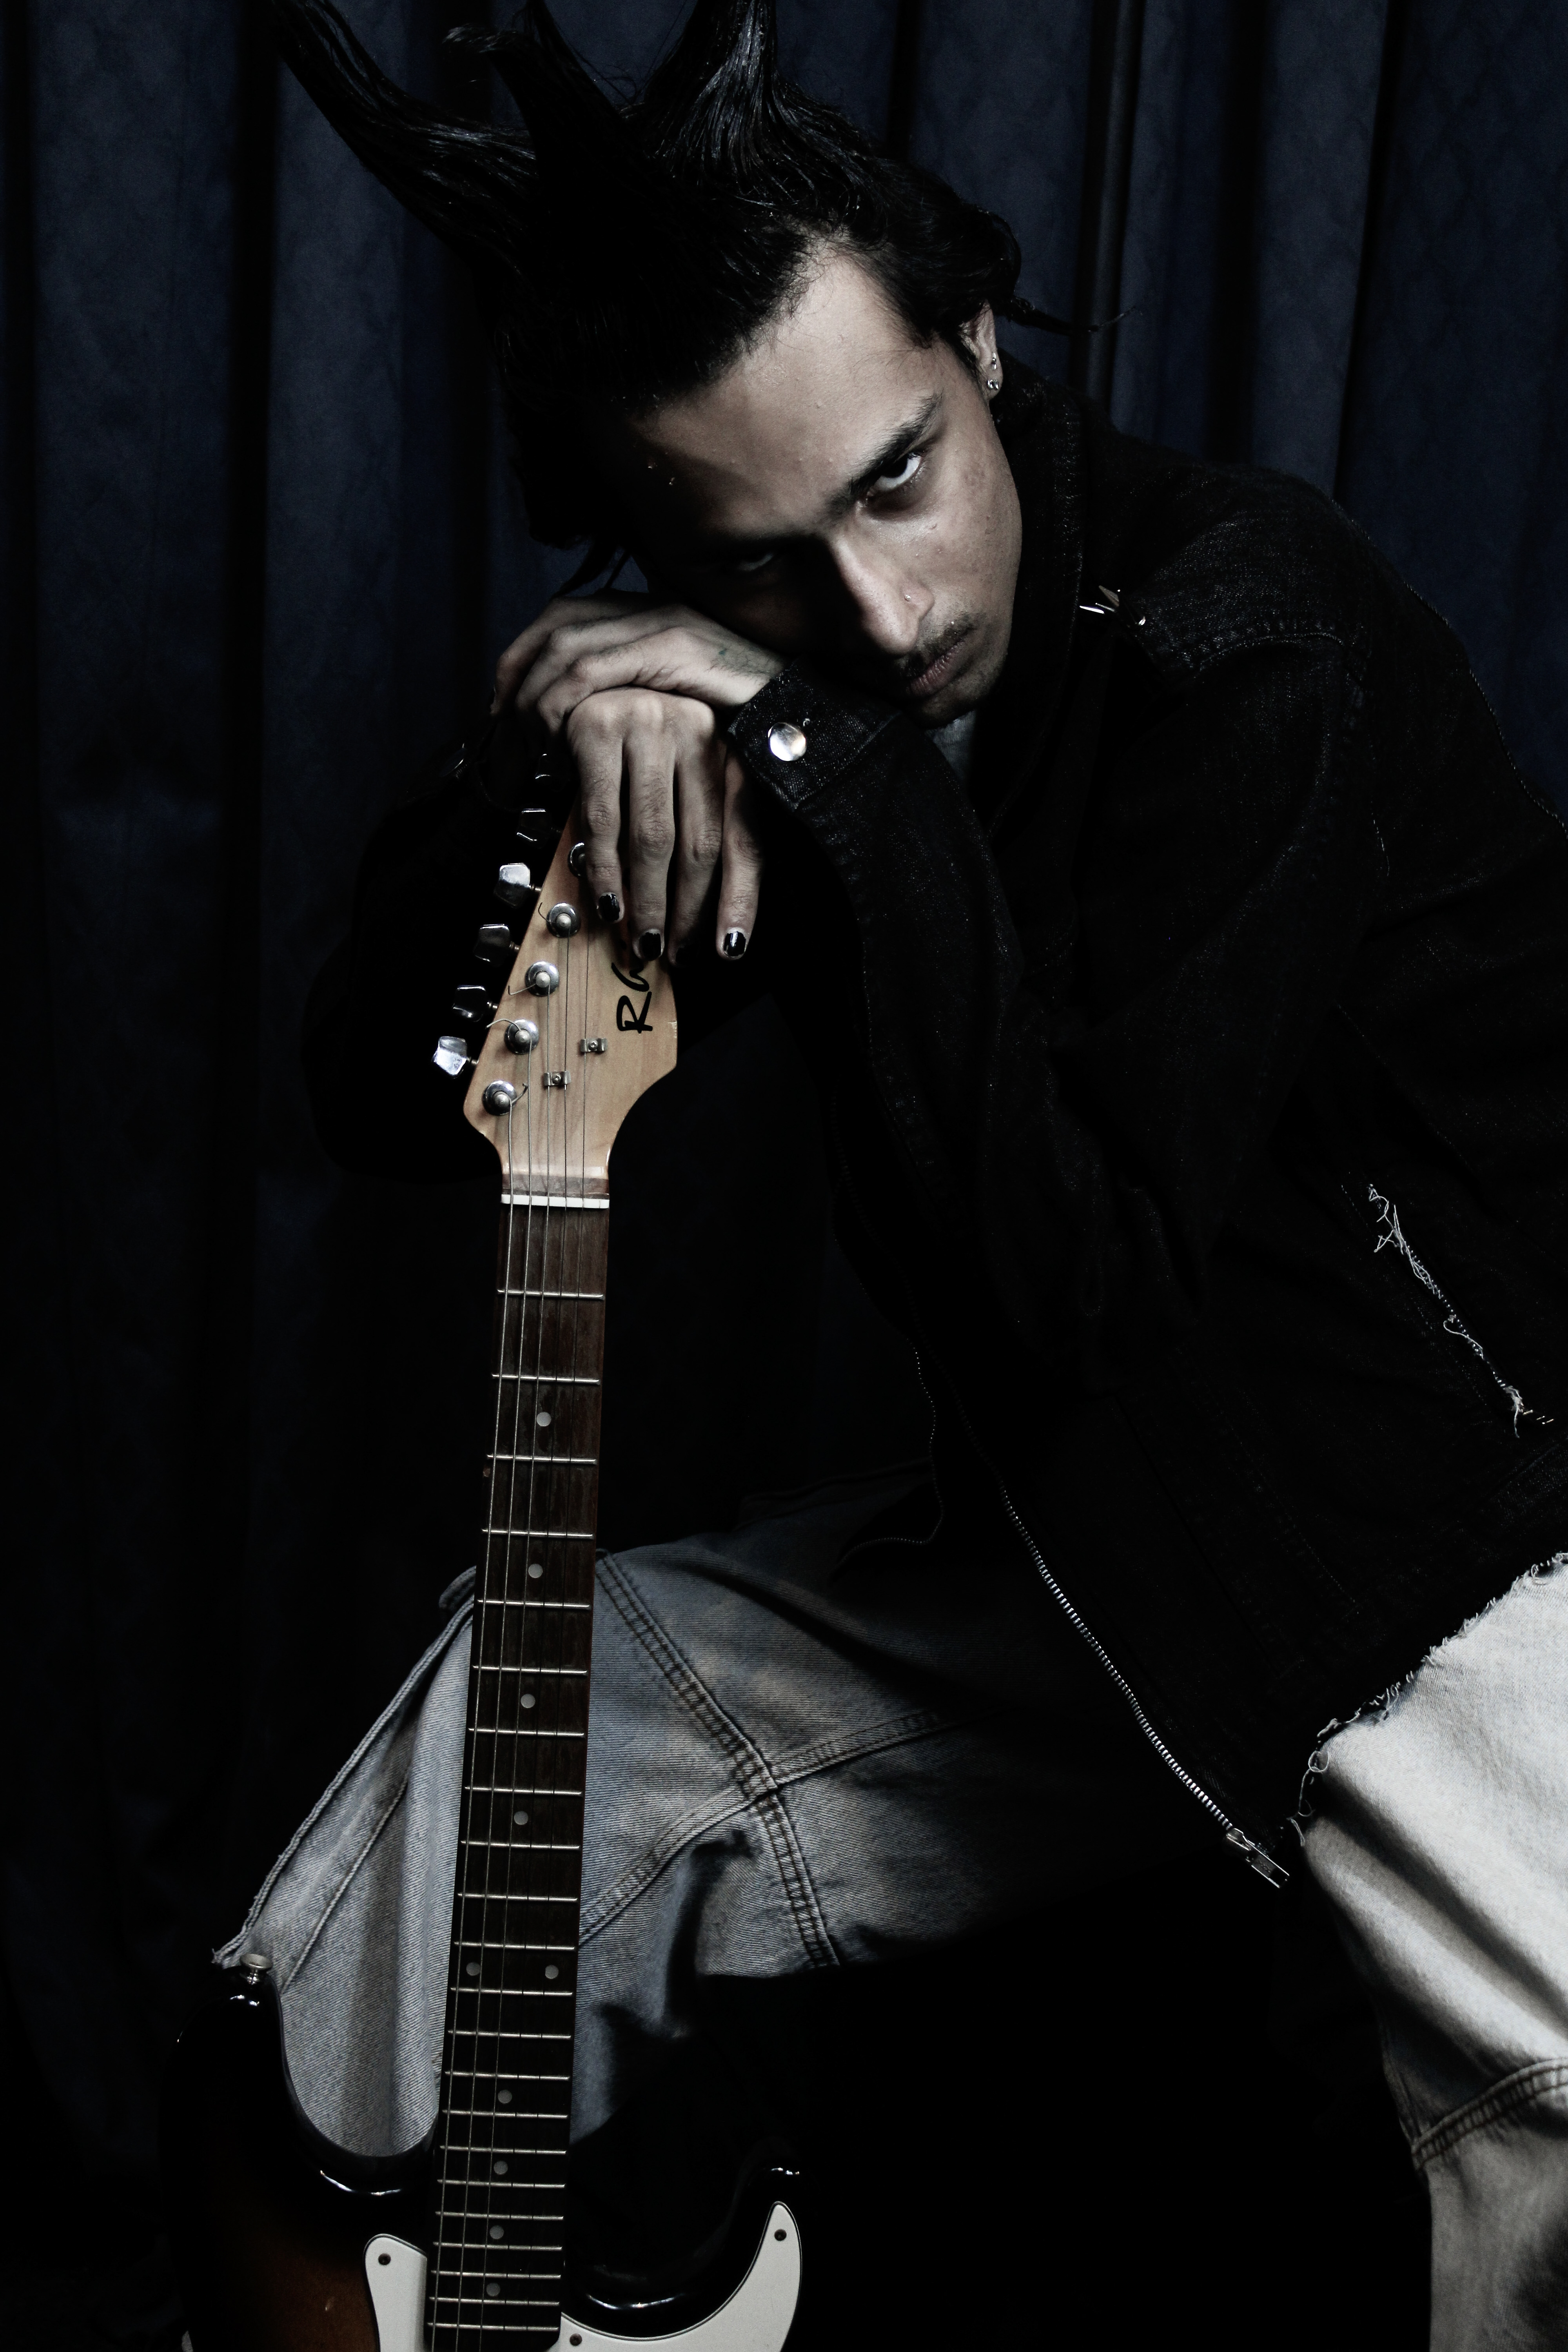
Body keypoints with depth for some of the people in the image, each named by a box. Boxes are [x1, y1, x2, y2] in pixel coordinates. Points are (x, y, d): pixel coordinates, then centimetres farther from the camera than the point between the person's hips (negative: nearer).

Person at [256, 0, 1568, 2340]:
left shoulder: (1251, 646, -22)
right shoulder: (777, 680, -2)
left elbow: (1073, 1286, -29)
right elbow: (374, 1090, -2)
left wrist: (834, 769, -32)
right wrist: (556, 795, -21)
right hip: (1052, 1536, 6)